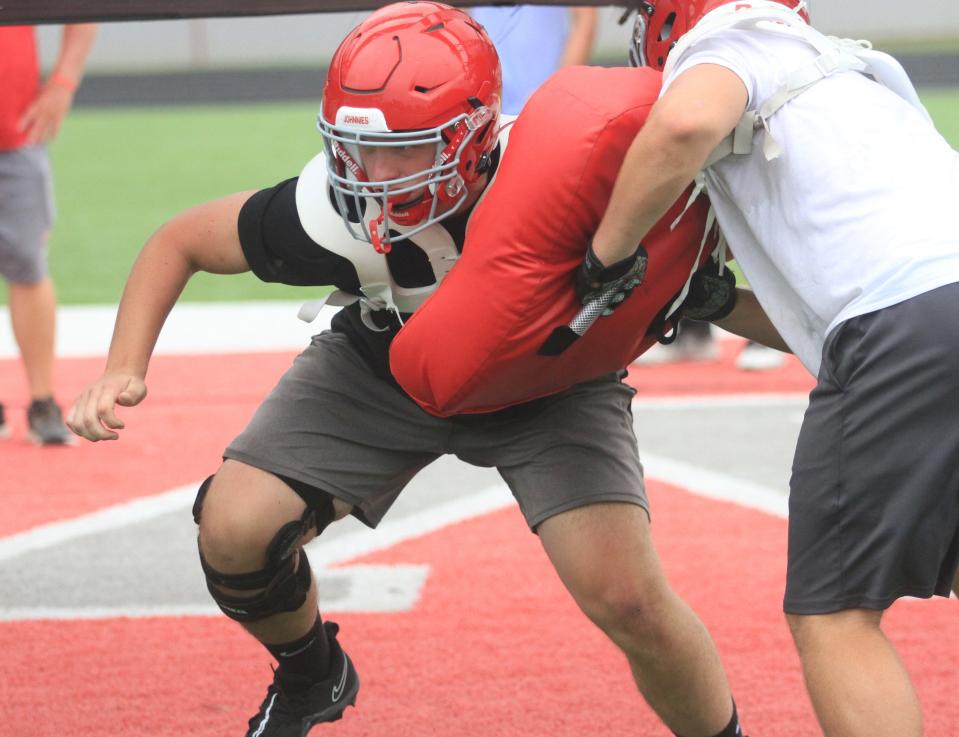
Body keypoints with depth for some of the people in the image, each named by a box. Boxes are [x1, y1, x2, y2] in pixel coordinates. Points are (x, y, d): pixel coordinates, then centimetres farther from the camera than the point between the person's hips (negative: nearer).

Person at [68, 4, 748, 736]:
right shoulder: (331, 215, -33)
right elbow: (179, 241, -13)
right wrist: (124, 370, -24)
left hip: (545, 385, -2)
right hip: (382, 368, 2)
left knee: (626, 599, -22)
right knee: (235, 533, -14)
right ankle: (311, 676, 20)